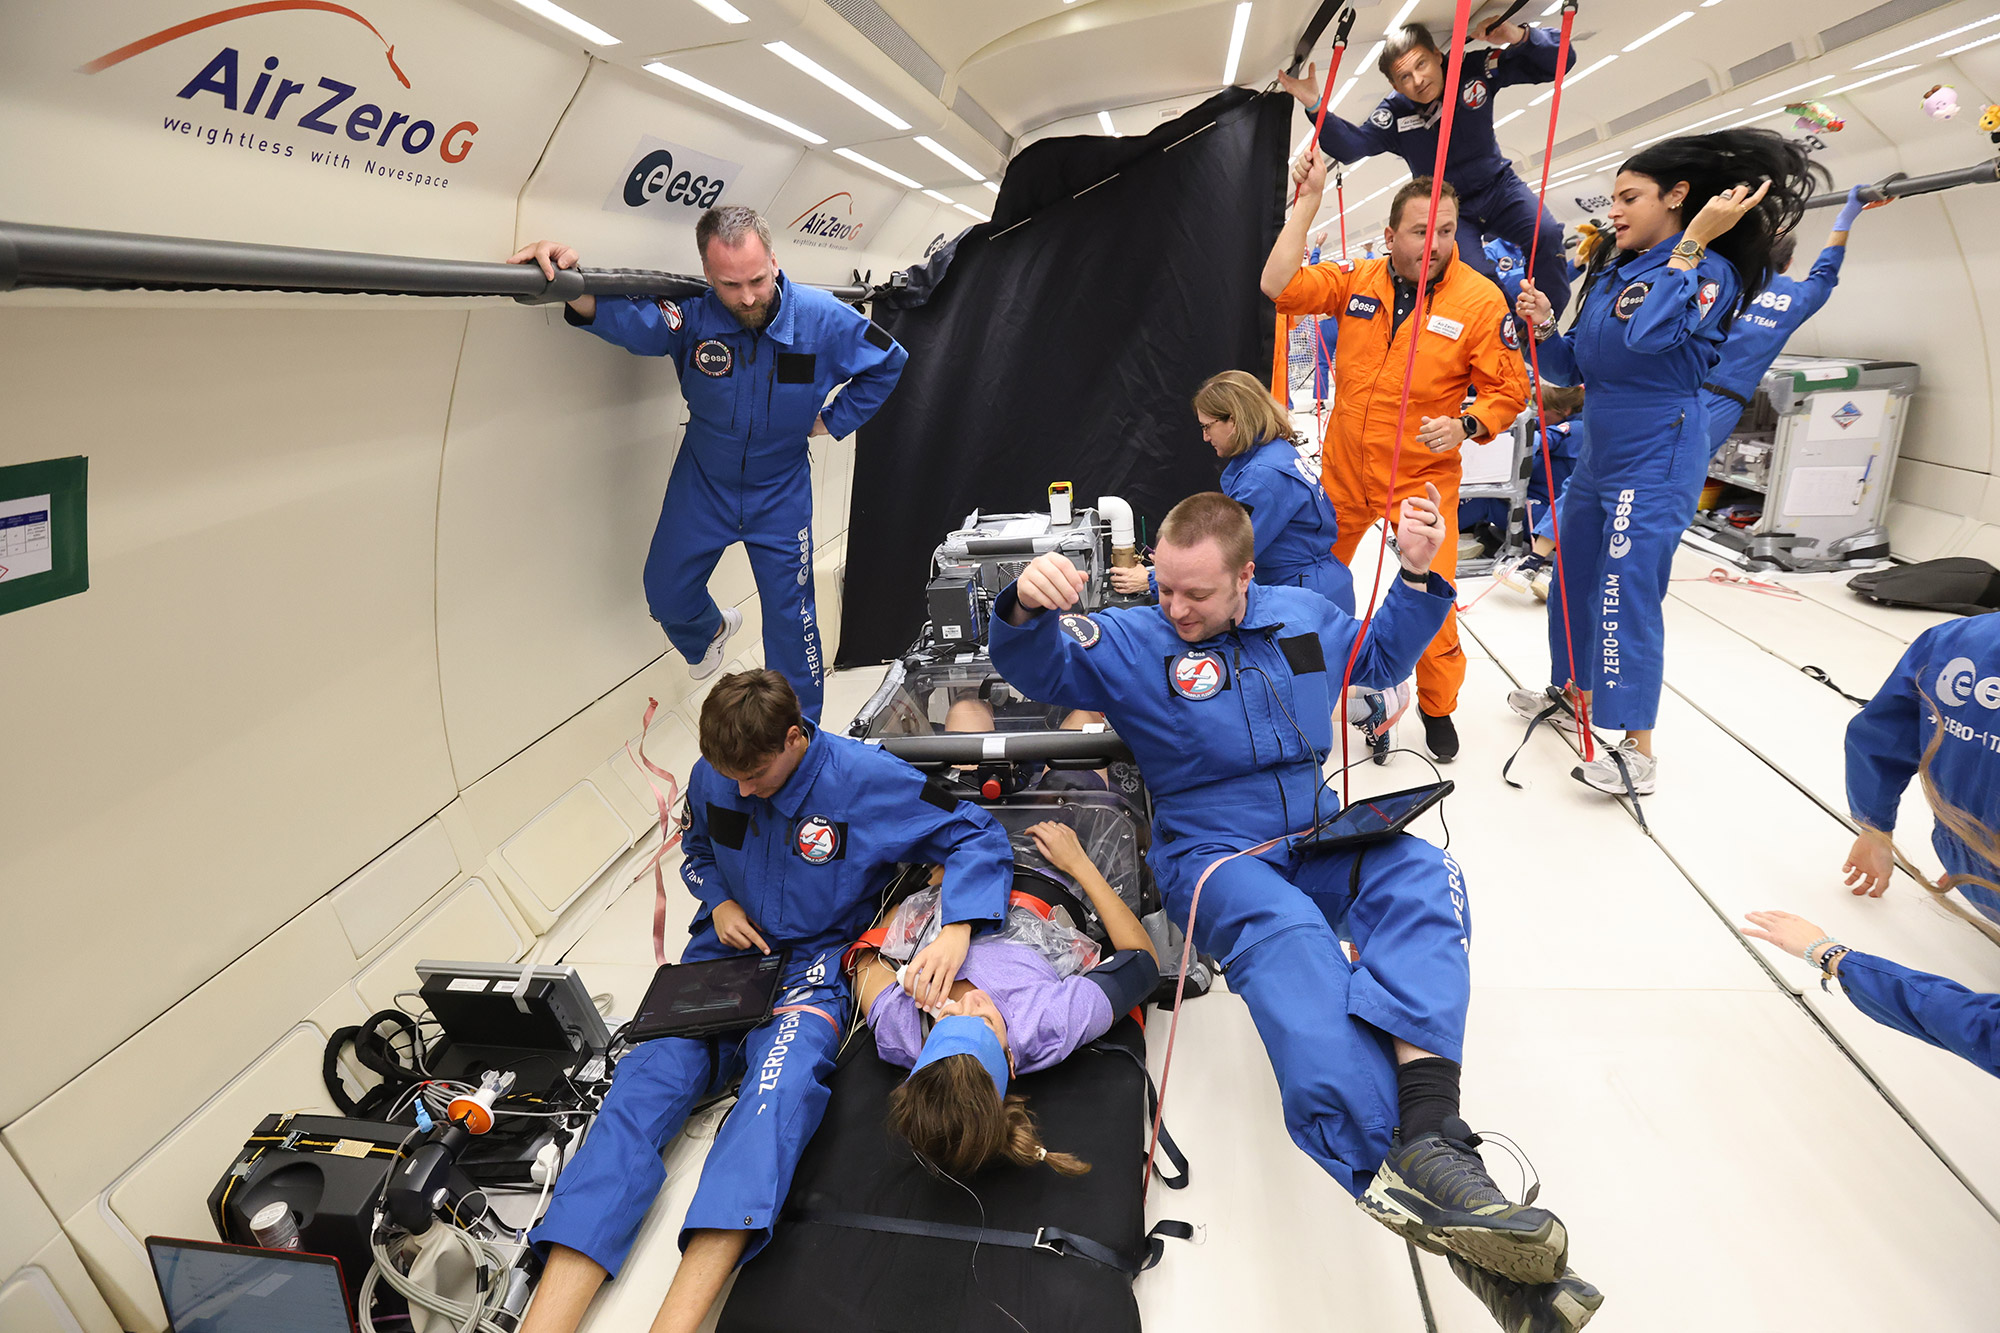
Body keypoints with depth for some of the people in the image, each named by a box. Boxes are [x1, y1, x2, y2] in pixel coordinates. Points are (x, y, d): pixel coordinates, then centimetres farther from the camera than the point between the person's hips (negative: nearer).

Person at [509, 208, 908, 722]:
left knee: (790, 618, 3)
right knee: (666, 593, 14)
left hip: (780, 492, -1)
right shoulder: (692, 313, -20)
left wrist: (834, 420, -4)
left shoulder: (822, 318, -19)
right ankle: (710, 631, 53)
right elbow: (629, 319, -38)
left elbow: (888, 362, -2)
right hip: (703, 483, 1)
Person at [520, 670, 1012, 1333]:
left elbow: (978, 836, -11)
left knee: (783, 1079, -34)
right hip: (726, 950, 4)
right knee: (646, 1078, -21)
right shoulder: (711, 778, -1)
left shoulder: (865, 778, -14)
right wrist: (718, 901, -2)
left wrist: (956, 932, -28)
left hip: (814, 959, -4)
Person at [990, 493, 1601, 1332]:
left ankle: (1426, 1141, -46)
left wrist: (1416, 575, 14)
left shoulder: (1302, 617, 14)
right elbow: (1038, 668, -10)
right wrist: (1026, 609, -33)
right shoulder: (1133, 640, 2)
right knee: (1288, 936, -38)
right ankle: (1413, 1184, -53)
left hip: (1320, 839, 4)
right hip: (1213, 855, -4)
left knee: (1421, 877, -29)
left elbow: (1382, 659, 30)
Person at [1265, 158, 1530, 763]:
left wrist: (1465, 426, -25)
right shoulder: (1358, 281, -2)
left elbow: (1509, 389, -6)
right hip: (1344, 469, 3)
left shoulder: (1480, 299, -10)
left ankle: (1438, 707, 19)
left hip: (1423, 478, -3)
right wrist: (1308, 200, -12)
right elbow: (1280, 285, -11)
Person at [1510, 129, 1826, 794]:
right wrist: (1544, 327, -6)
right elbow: (1575, 369, 12)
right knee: (1572, 576, 16)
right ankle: (1576, 697, 35)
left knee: (1627, 589, -12)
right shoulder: (1611, 272, 11)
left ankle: (1637, 750, -5)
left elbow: (1648, 334, -29)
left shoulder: (1709, 272, -9)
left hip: (1657, 457, -8)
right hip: (1602, 451, 9)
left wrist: (1693, 240, -24)